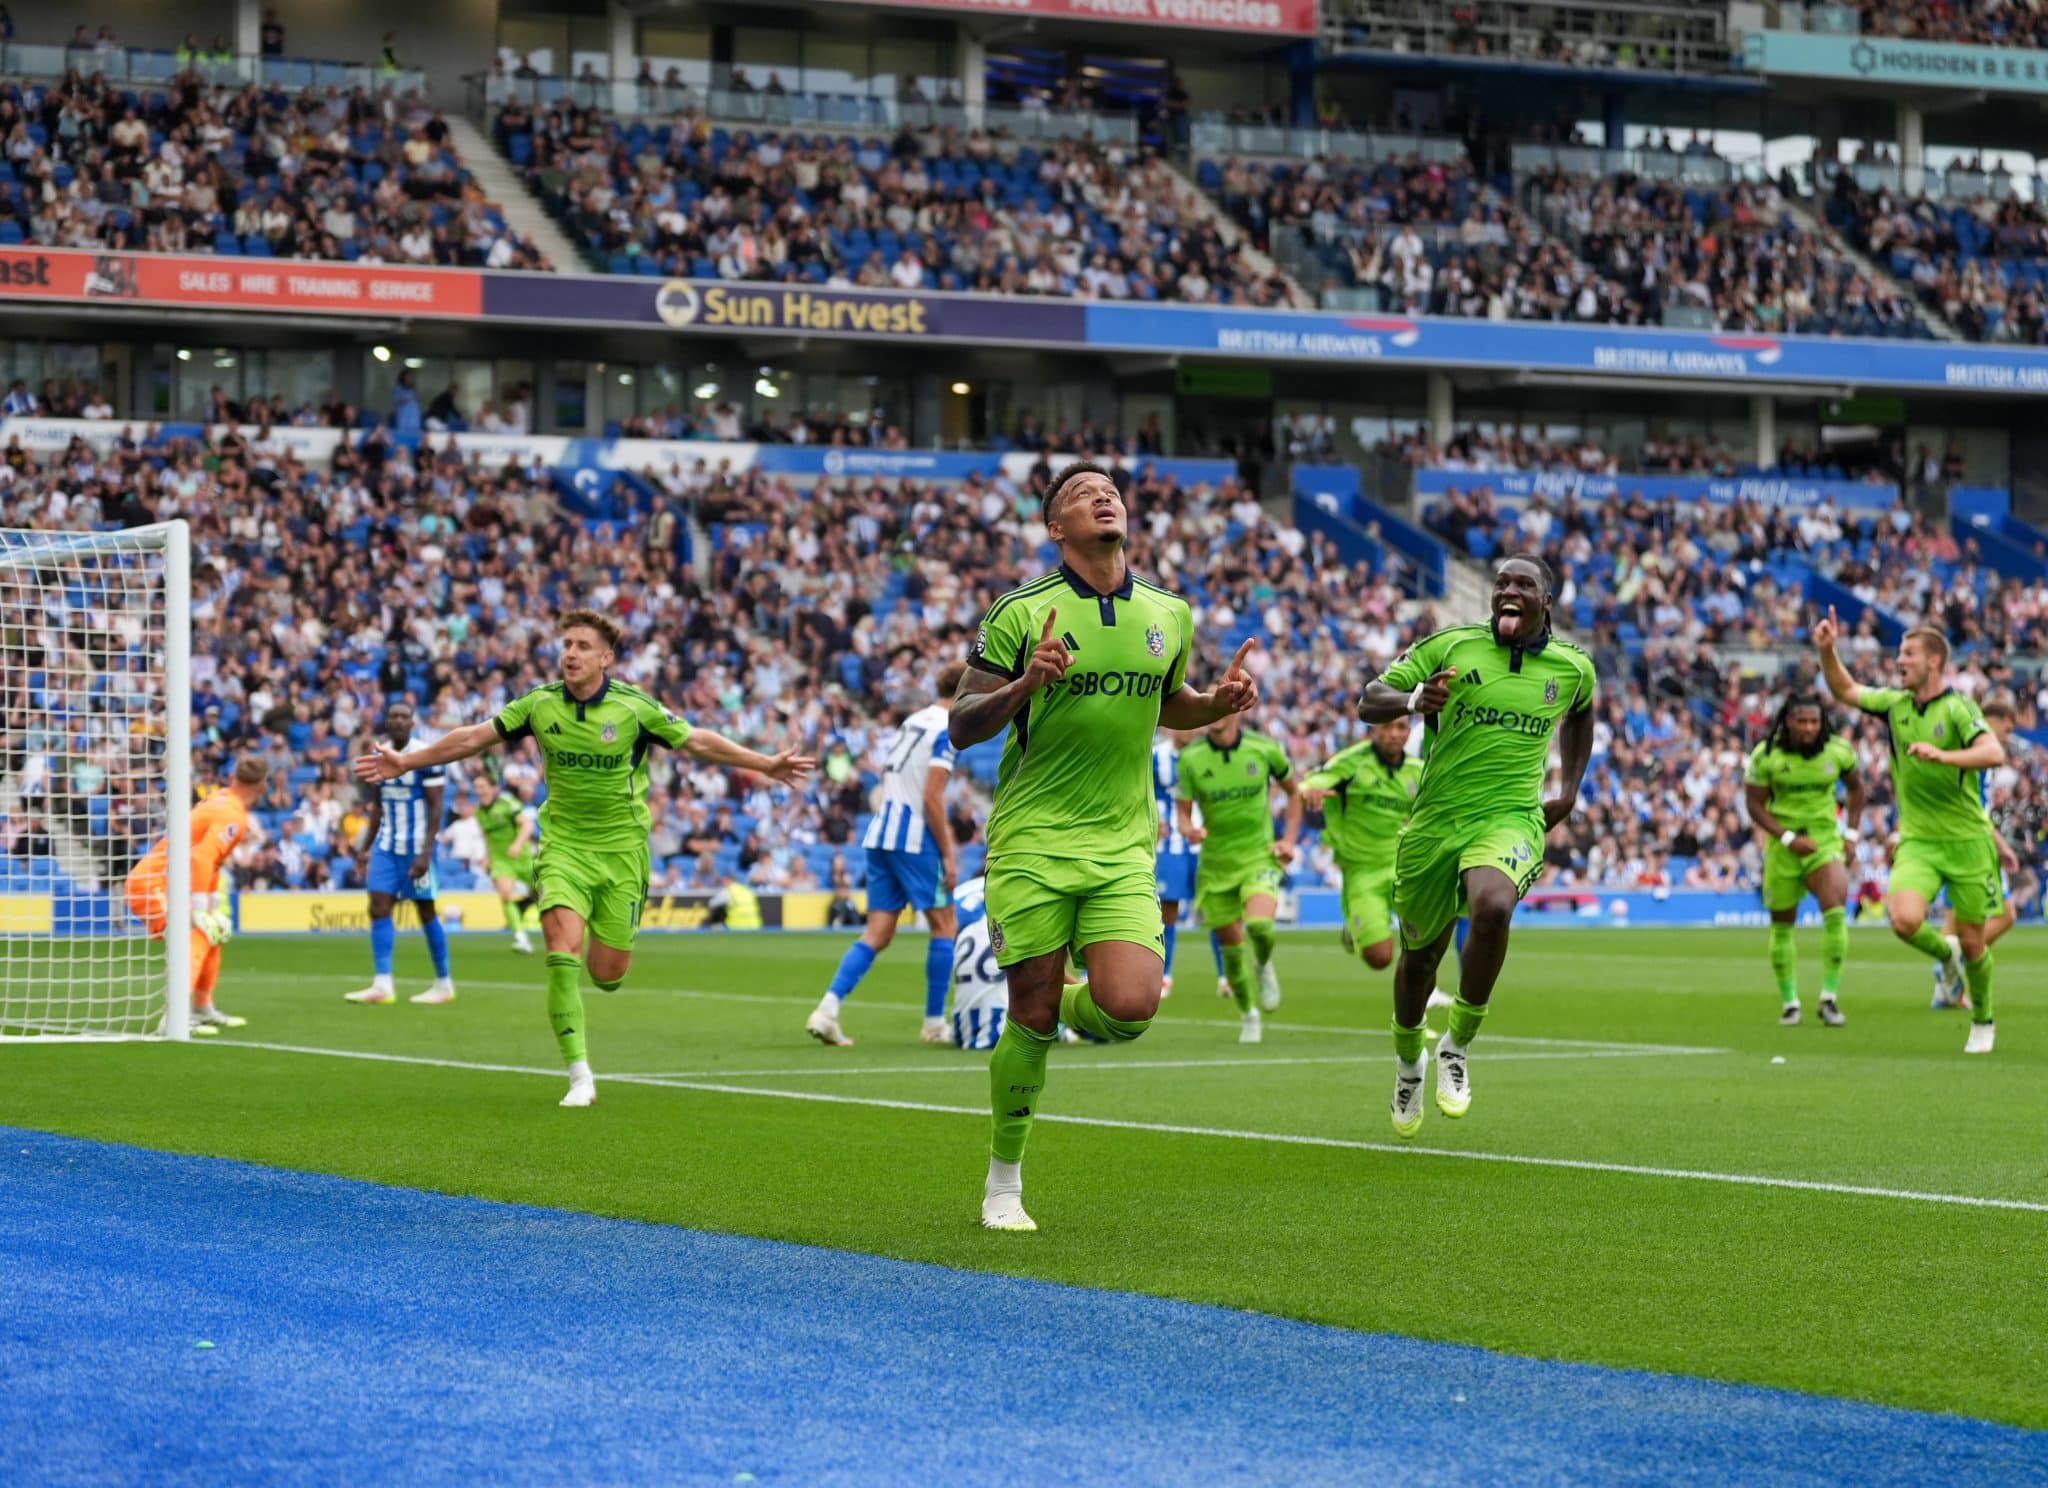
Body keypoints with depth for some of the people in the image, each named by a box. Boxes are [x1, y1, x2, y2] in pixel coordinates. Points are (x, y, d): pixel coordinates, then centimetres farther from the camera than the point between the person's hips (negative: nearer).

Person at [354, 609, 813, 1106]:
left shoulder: (634, 707, -9)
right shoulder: (540, 704, -4)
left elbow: (698, 742, -2)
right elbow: (474, 737, 5)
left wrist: (766, 764, -6)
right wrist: (406, 761, 6)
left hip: (622, 848, -1)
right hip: (563, 845, 1)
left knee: (607, 974, 0)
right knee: (564, 946, -19)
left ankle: (602, 943, 41)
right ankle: (580, 1077, -15)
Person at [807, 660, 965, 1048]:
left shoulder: (913, 721, 17)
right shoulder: (948, 729, -9)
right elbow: (933, 798, -16)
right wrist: (947, 854, -12)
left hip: (880, 833, 8)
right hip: (915, 839, -8)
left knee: (877, 935, 5)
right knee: (944, 926, 6)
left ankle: (826, 1011, -8)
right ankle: (935, 1024, 8)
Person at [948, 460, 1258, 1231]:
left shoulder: (1169, 615, 8)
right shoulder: (1022, 613, -6)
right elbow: (962, 727, -4)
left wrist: (1221, 701, 4)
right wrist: (1024, 685, -23)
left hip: (1123, 848, 3)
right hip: (1032, 841, -3)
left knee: (1129, 1007, -15)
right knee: (1032, 1018, -1)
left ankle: (1069, 1010, 23)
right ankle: (1004, 1182, 19)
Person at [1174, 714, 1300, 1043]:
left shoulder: (1264, 748, -5)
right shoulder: (1191, 758, -5)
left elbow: (1294, 792, 10)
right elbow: (1183, 812, -1)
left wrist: (1290, 839, 0)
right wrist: (1188, 829, -25)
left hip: (1260, 855, -2)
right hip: (1215, 863, 2)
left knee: (1259, 926, -27)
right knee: (1231, 944, 6)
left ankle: (1263, 966, 9)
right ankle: (1248, 1015, 29)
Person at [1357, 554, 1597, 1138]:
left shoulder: (1573, 667, 4)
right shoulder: (1452, 646, -2)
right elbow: (1369, 701, -1)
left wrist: (1569, 791, 19)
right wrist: (1413, 701, -22)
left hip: (1512, 818, -1)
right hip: (1435, 820, 1)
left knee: (1493, 907, -33)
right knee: (1420, 955, 11)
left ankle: (1458, 1046, -12)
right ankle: (1408, 1060, 44)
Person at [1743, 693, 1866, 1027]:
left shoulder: (1838, 751, -4)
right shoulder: (1765, 755, -11)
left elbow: (1855, 788, 13)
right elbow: (1755, 805, -6)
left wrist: (1851, 833, 5)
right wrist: (1788, 838, -17)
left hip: (1825, 838, 0)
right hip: (1783, 842, 0)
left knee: (1835, 912, -20)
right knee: (1782, 925, 6)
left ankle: (1830, 997, -10)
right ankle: (1789, 1002, 22)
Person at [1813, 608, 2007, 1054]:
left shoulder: (1958, 707, -13)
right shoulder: (1895, 704, 4)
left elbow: (1994, 753, -27)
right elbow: (1845, 690, 15)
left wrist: (1941, 754, -39)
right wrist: (1827, 649, -2)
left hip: (1966, 839, -4)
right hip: (1917, 841, 4)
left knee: (1972, 942, 3)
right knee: (1904, 920, -22)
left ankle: (1983, 1023, 29)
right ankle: (1945, 954, 13)